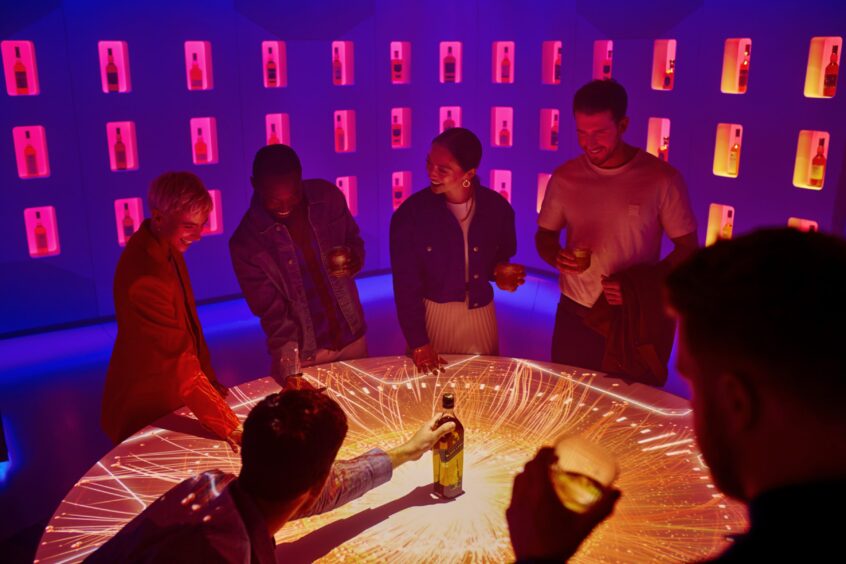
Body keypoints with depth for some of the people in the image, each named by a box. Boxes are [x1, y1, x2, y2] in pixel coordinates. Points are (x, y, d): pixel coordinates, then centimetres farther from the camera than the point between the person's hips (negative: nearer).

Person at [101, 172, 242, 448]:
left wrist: (209, 379, 6)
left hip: (172, 398, 8)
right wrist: (230, 428, -31)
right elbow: (180, 362, -32)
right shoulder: (144, 276, -32)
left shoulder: (166, 247, -4)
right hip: (147, 413, -8)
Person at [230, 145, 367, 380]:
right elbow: (269, 308, -11)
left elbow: (354, 241, 7)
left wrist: (353, 259, -15)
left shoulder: (328, 197, -9)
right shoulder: (246, 241, -15)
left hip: (352, 335, 3)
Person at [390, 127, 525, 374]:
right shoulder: (410, 214, -16)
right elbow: (406, 287, -14)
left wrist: (499, 271, -12)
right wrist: (418, 344, -16)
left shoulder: (497, 207, -9)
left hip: (481, 315, 2)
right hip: (431, 317, -2)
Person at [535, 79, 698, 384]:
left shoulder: (662, 179, -10)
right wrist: (557, 257, -13)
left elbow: (687, 248, -4)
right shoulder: (564, 178, -2)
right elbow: (544, 235, 10)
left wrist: (640, 286, -19)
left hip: (637, 319, -2)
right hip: (574, 314, 3)